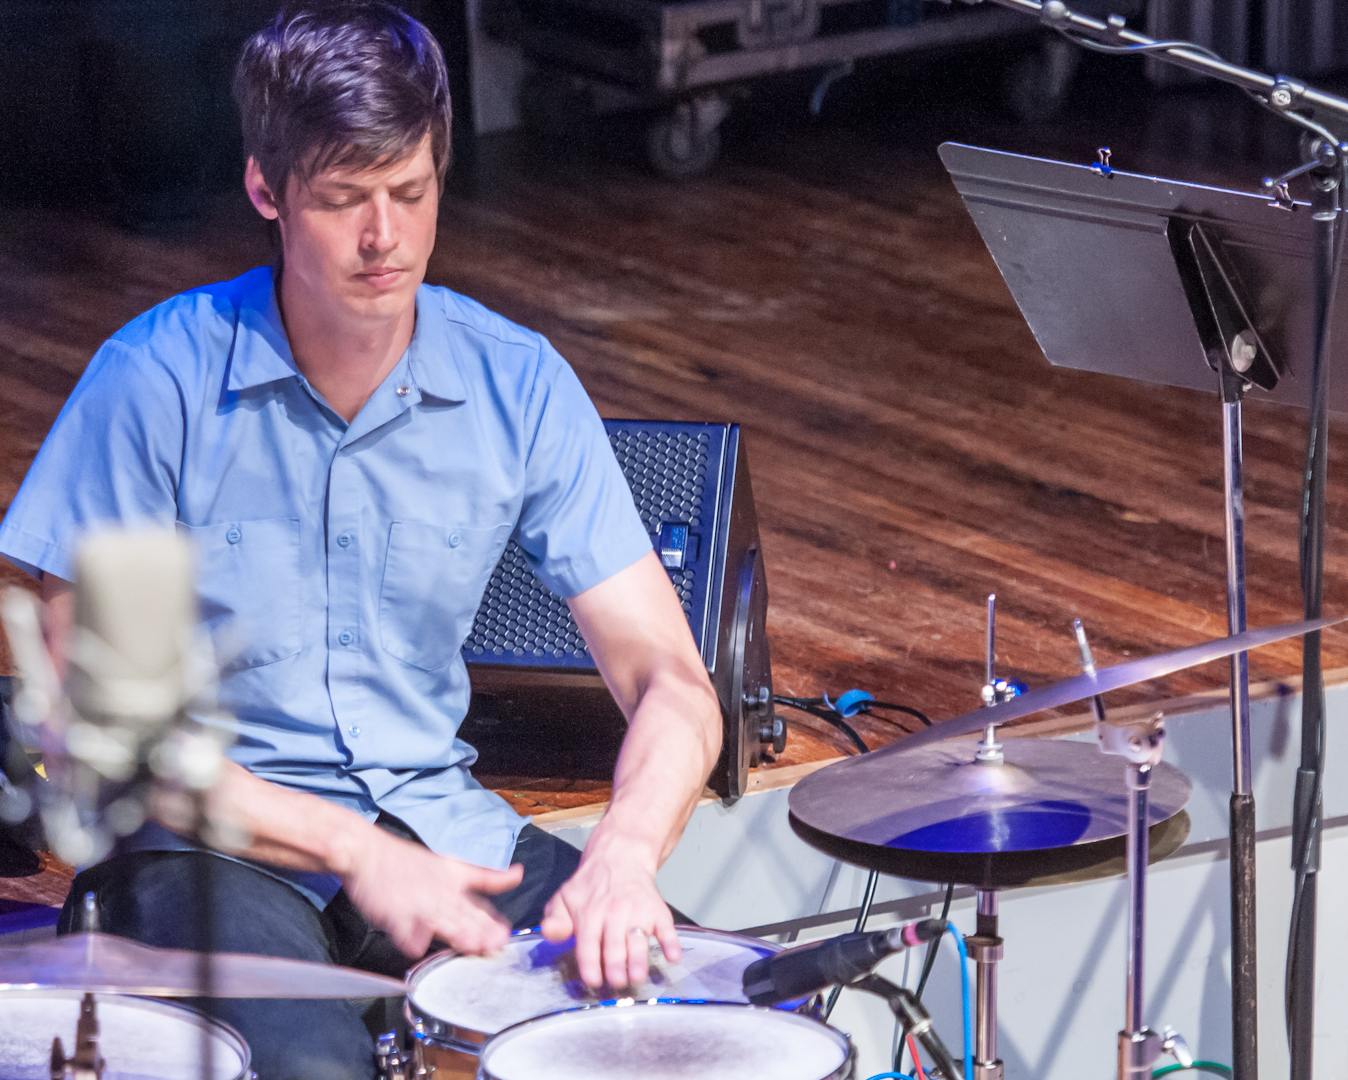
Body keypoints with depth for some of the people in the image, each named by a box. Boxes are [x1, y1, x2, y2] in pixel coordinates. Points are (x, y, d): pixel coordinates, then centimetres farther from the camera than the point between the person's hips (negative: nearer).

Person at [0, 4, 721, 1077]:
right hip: (208, 836, -3)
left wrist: (626, 850, -26)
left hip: (436, 819, 4)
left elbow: (669, 682, -4)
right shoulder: (158, 382, -13)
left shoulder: (518, 387, -3)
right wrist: (354, 853, -19)